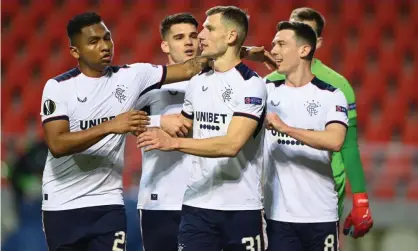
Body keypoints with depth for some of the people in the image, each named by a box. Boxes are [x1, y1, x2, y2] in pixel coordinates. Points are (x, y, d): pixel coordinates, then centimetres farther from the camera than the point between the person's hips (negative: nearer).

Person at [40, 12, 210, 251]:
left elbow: (188, 69, 3)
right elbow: (57, 145, -20)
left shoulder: (132, 76, 1)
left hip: (108, 203, 2)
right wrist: (110, 126, -29)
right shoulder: (58, 87, -9)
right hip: (63, 205, -2)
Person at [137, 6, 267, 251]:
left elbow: (232, 144, -21)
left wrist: (174, 143, -25)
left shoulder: (251, 84, -10)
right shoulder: (197, 82, 12)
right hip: (197, 205, 5)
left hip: (241, 208, -5)